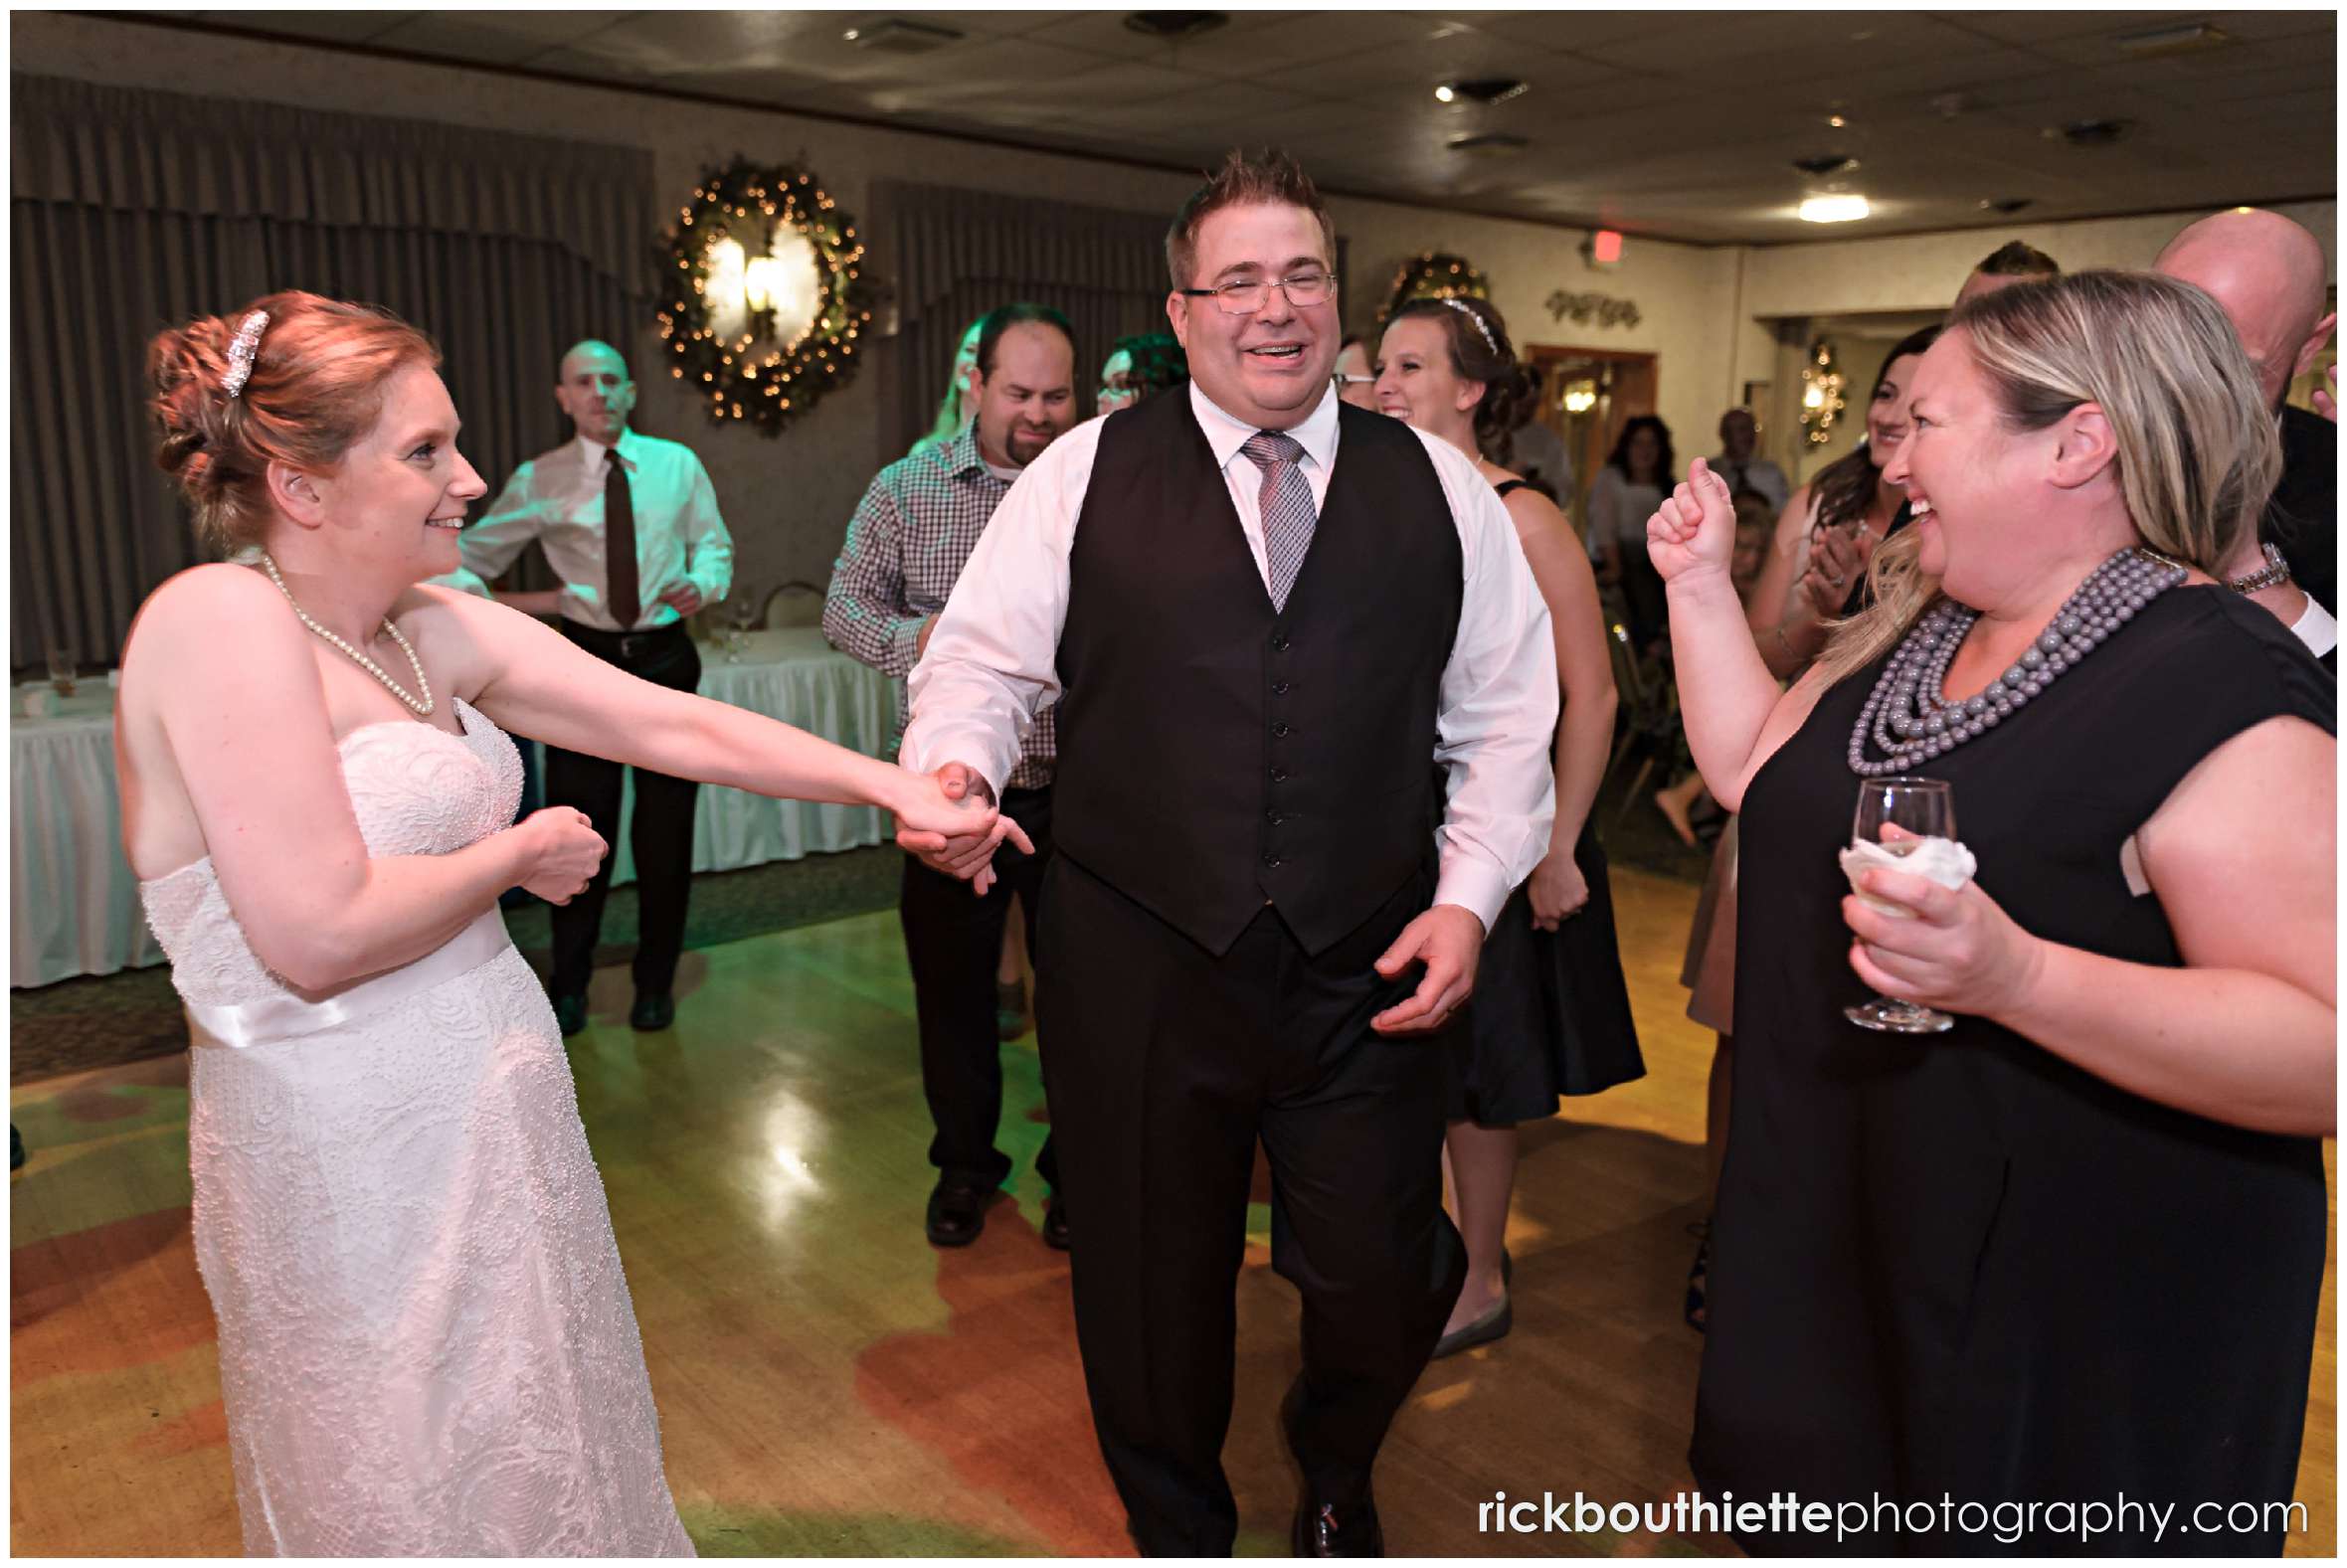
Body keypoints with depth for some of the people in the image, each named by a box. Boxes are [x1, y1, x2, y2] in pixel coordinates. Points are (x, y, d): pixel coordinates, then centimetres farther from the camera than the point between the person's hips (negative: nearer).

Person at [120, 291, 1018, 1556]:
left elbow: (679, 725, 2)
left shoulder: (441, 632, 4)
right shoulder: (220, 618, -18)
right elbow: (319, 937, -25)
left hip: (486, 1125, 7)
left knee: (538, 1466, 22)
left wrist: (898, 786, -1)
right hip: (359, 1159, -7)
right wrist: (522, 853, -10)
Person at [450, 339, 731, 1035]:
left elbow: (715, 544, 7)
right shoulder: (540, 481, -2)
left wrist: (703, 583, -14)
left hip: (666, 657, 1)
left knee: (666, 830, 8)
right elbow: (473, 555, 3)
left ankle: (655, 983, 23)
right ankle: (568, 985, 20)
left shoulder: (678, 464, 1)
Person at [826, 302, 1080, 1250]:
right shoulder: (907, 489, 2)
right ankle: (965, 1163, 34)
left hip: (1078, 791, -1)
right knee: (951, 985, 13)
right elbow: (845, 608, 2)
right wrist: (921, 639, -17)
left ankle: (1076, 1168, 30)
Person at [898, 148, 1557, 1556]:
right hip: (1137, 969, 0)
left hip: (1367, 979, 1)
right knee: (1152, 1285, 15)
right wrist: (957, 766, -19)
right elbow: (982, 661, 2)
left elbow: (1508, 714, 7)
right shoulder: (1087, 474, 2)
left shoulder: (1439, 488, 6)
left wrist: (1469, 896, -3)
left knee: (1382, 1291, 11)